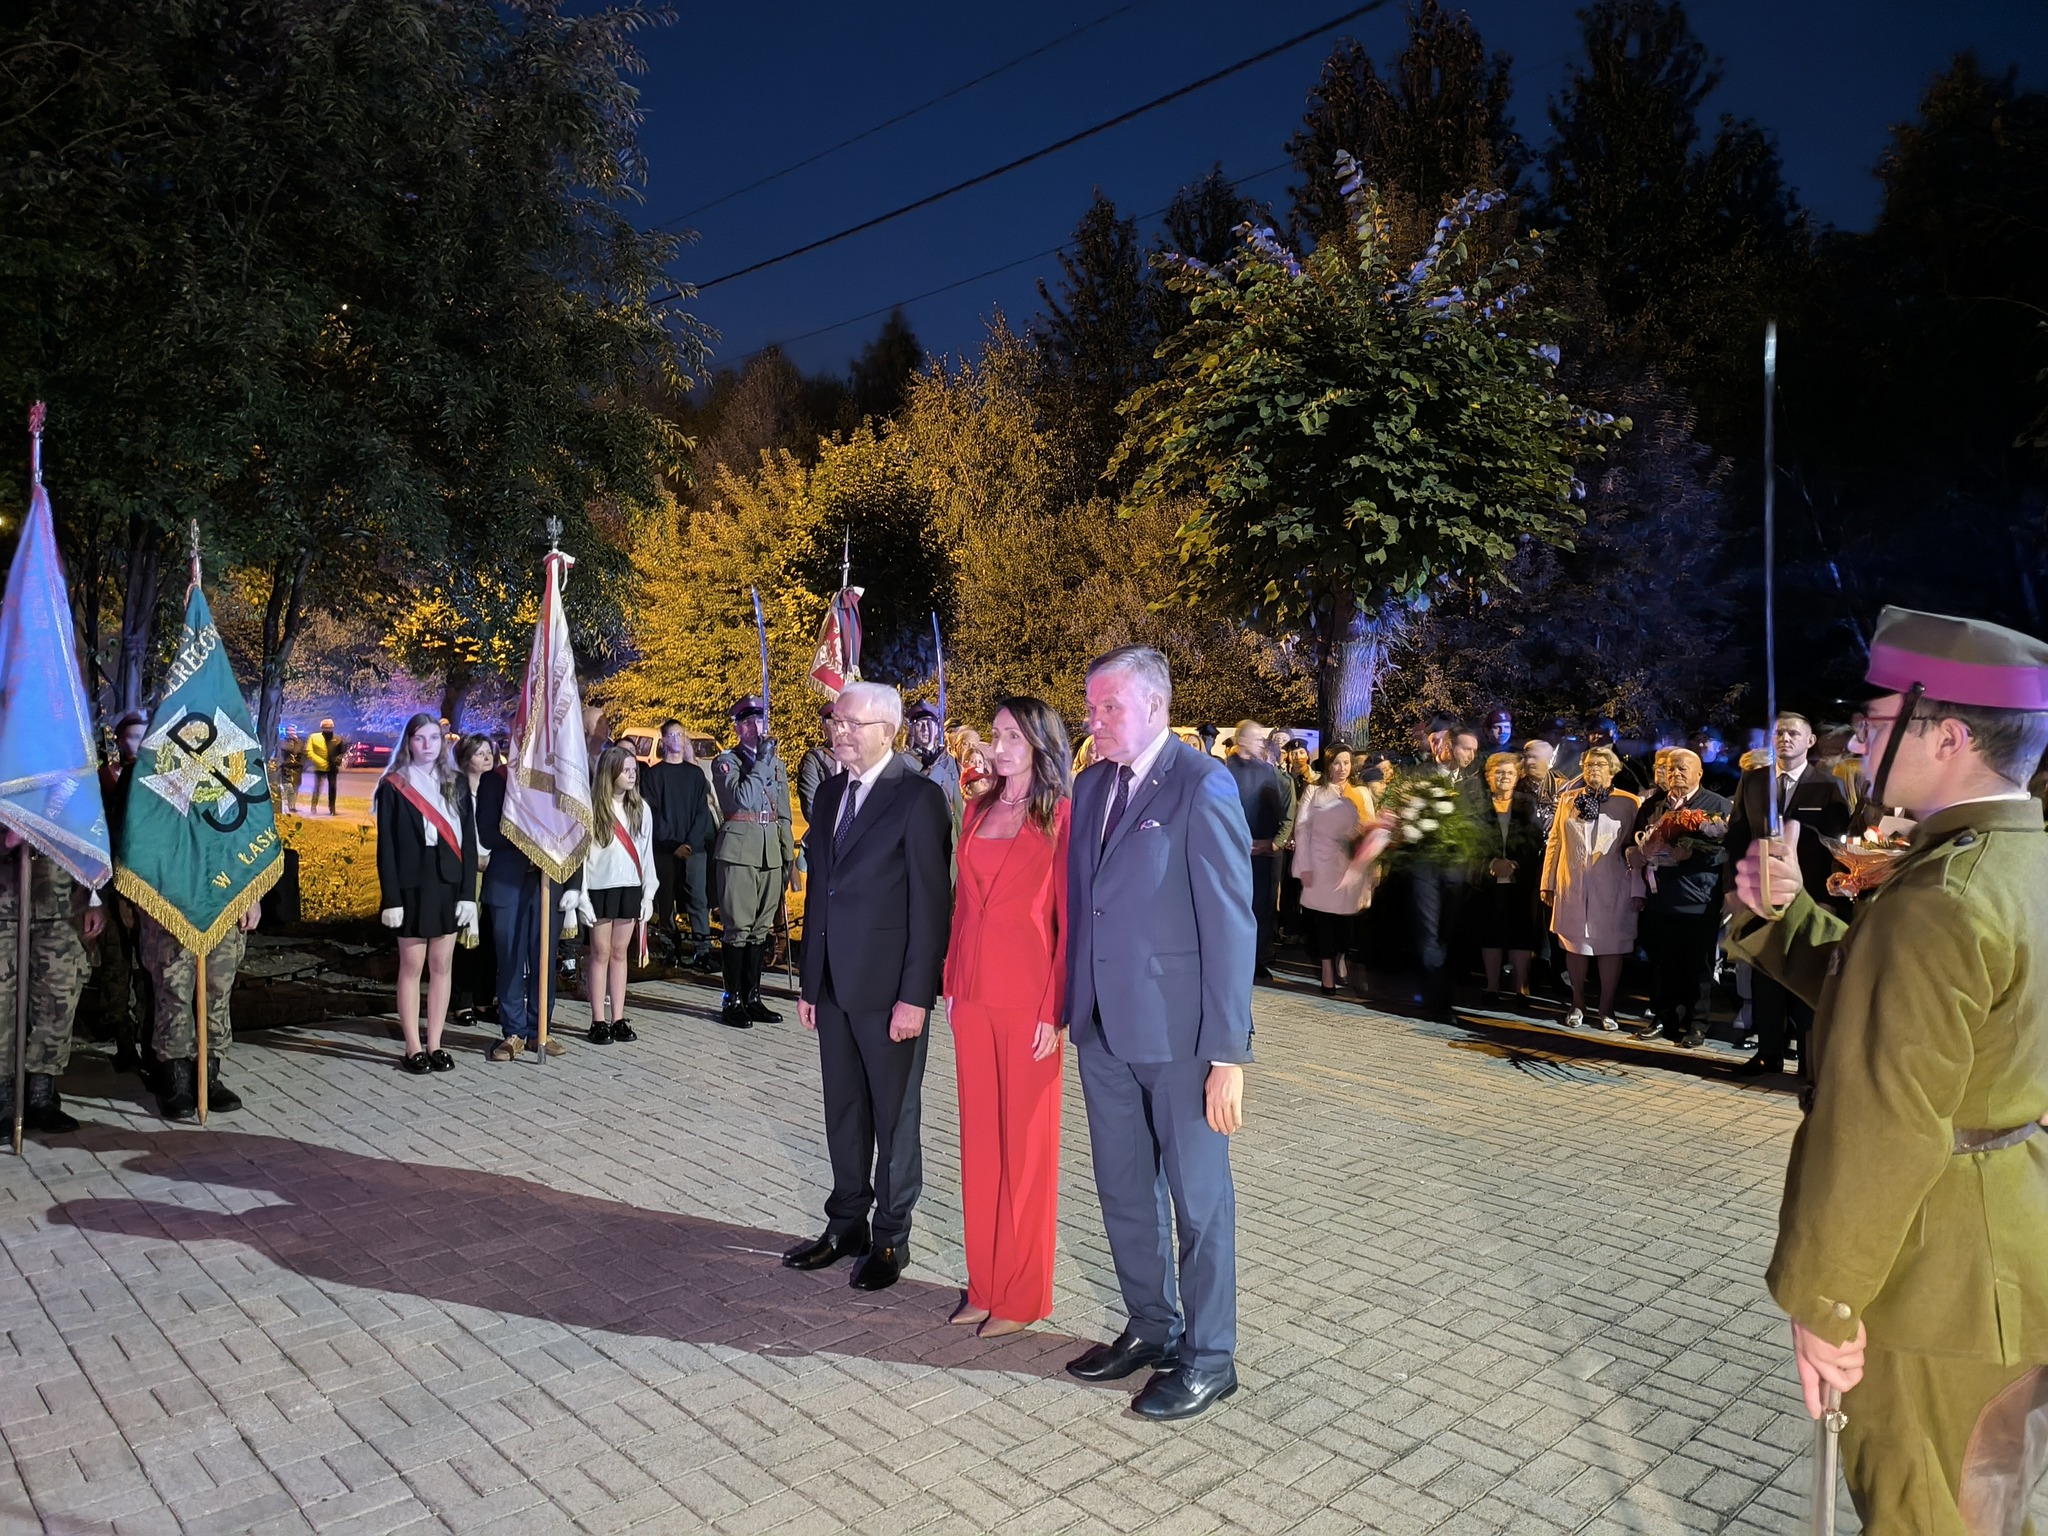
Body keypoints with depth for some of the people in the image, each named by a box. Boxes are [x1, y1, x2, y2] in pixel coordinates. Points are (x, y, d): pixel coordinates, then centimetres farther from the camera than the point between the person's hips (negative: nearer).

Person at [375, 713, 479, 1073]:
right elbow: (386, 846, -3)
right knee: (412, 966, 2)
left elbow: (468, 842, 6)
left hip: (449, 885, 3)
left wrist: (468, 893, -2)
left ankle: (435, 1045, 12)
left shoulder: (454, 787, 9)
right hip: (412, 887, -3)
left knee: (441, 966, 6)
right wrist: (391, 898, -10)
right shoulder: (393, 786, 0)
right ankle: (413, 1049, 7)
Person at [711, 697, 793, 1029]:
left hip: (771, 851, 6)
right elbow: (740, 798, -18)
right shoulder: (725, 761, -1)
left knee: (762, 927, 9)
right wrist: (761, 762, -15)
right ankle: (732, 1001, 3)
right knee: (738, 927, -4)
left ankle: (753, 997, 17)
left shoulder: (776, 762, 16)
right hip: (739, 851, -6)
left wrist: (788, 855, 14)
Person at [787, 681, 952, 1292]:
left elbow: (931, 902, -14)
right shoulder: (830, 793, 11)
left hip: (890, 988, -7)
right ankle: (847, 1224, 31)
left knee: (894, 1115, 7)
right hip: (835, 984, 7)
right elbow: (818, 891, 15)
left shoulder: (918, 796, -12)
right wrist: (810, 981, 13)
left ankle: (890, 1237, 21)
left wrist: (916, 995, -17)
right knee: (843, 1111, 16)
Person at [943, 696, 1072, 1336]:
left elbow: (1070, 919, -9)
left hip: (1028, 1000, -6)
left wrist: (1054, 1009, -12)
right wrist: (951, 983, 9)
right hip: (972, 994, 6)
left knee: (1026, 1142, 5)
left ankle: (1022, 1294, 19)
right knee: (979, 1138, 12)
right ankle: (985, 1283, 25)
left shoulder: (1061, 818, -7)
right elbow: (962, 901, 13)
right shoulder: (979, 810, 10)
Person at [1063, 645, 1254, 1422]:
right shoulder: (1091, 786, 8)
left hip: (1177, 1030, -7)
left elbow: (1230, 923, -15)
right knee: (1123, 1191, 18)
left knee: (1198, 1197, 9)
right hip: (1103, 1026, 7)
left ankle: (1208, 1356, 26)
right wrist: (1070, 1006, 6)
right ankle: (1151, 1327, 38)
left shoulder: (1203, 785, -13)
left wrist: (1229, 1052, -17)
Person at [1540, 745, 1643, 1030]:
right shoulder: (1568, 801, 10)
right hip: (1573, 886, 2)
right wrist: (1548, 884, 9)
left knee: (1611, 947, 1)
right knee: (1574, 945, 6)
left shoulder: (1628, 803, 2)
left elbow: (1635, 848, 0)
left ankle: (1607, 1009, 11)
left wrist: (1637, 890, -4)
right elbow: (1554, 843, 12)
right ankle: (1578, 1005, 18)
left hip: (1611, 887, -2)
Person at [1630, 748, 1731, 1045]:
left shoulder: (1719, 805, 1)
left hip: (1699, 902, -4)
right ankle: (1662, 1018, 20)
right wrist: (1644, 851, -2)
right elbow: (1637, 845, 18)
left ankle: (1696, 1024, 15)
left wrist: (1689, 854, -20)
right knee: (1661, 964, 9)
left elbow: (1725, 851, -9)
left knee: (1698, 967, 4)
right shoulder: (1652, 804, 14)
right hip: (1659, 899, 4)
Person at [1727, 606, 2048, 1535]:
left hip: (1941, 1290, -9)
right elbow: (1872, 990, 11)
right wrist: (1781, 912, -4)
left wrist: (1819, 1297, -17)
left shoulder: (1937, 903, -26)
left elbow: (1877, 1134, -26)